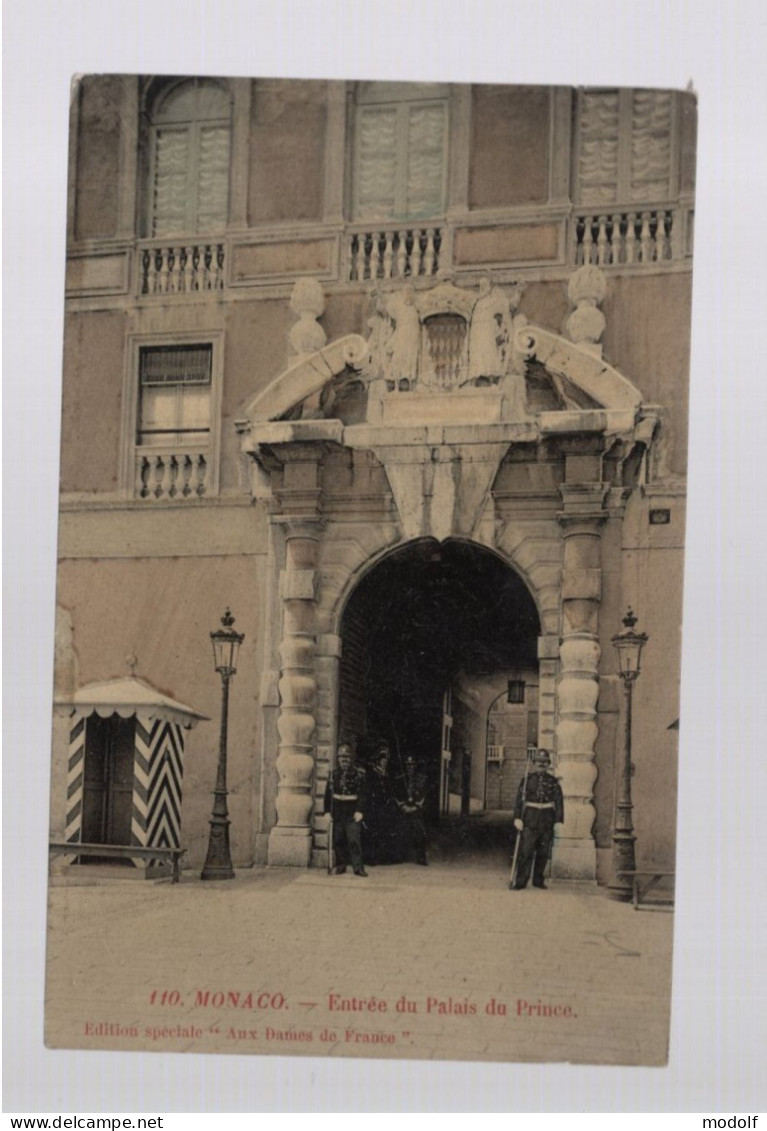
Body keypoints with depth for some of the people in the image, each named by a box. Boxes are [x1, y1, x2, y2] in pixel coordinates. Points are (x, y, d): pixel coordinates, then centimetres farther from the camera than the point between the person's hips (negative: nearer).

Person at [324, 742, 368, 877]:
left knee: (354, 840, -9)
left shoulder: (359, 774, 0)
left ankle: (358, 867, -8)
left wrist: (359, 811, -12)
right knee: (338, 841, 5)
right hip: (337, 813, 3)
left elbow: (363, 794, -3)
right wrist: (327, 811, 2)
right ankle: (340, 866, 15)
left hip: (352, 813, -3)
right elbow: (328, 794, 9)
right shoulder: (334, 774, 9)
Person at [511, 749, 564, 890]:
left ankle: (538, 880, 18)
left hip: (547, 819, 2)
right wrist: (518, 817, -10)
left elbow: (559, 801, 4)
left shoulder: (553, 781, 6)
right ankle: (520, 881, -5)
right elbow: (520, 799, -1)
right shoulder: (527, 779, 4)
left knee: (543, 852, 7)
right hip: (530, 818, -2)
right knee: (525, 851, -7)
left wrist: (559, 820, -4)